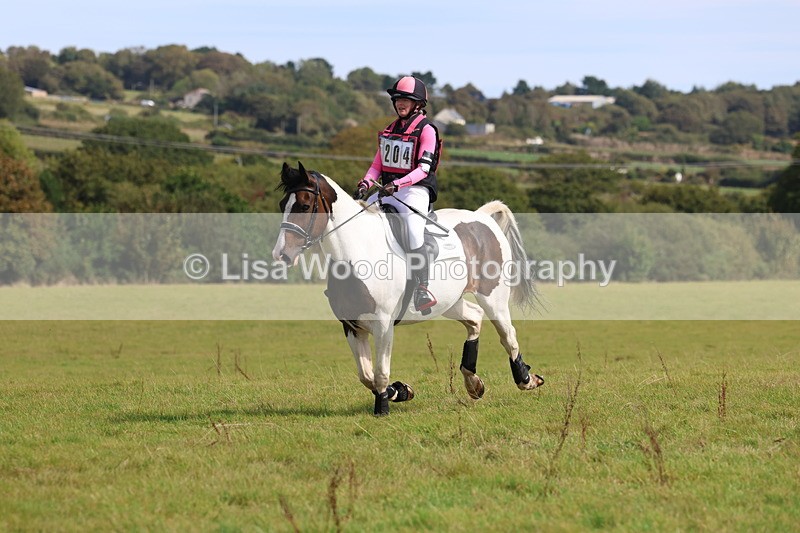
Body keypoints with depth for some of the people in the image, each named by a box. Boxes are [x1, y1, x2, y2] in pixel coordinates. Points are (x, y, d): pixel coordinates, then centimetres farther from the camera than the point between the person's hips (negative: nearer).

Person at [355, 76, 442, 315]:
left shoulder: (426, 129, -5)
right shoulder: (391, 129, 17)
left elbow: (423, 168, -14)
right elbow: (377, 164, 17)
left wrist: (397, 184, -27)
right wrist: (365, 184, -3)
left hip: (415, 189, -7)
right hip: (388, 189, 7)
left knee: (413, 230, -29)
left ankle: (422, 290, -26)